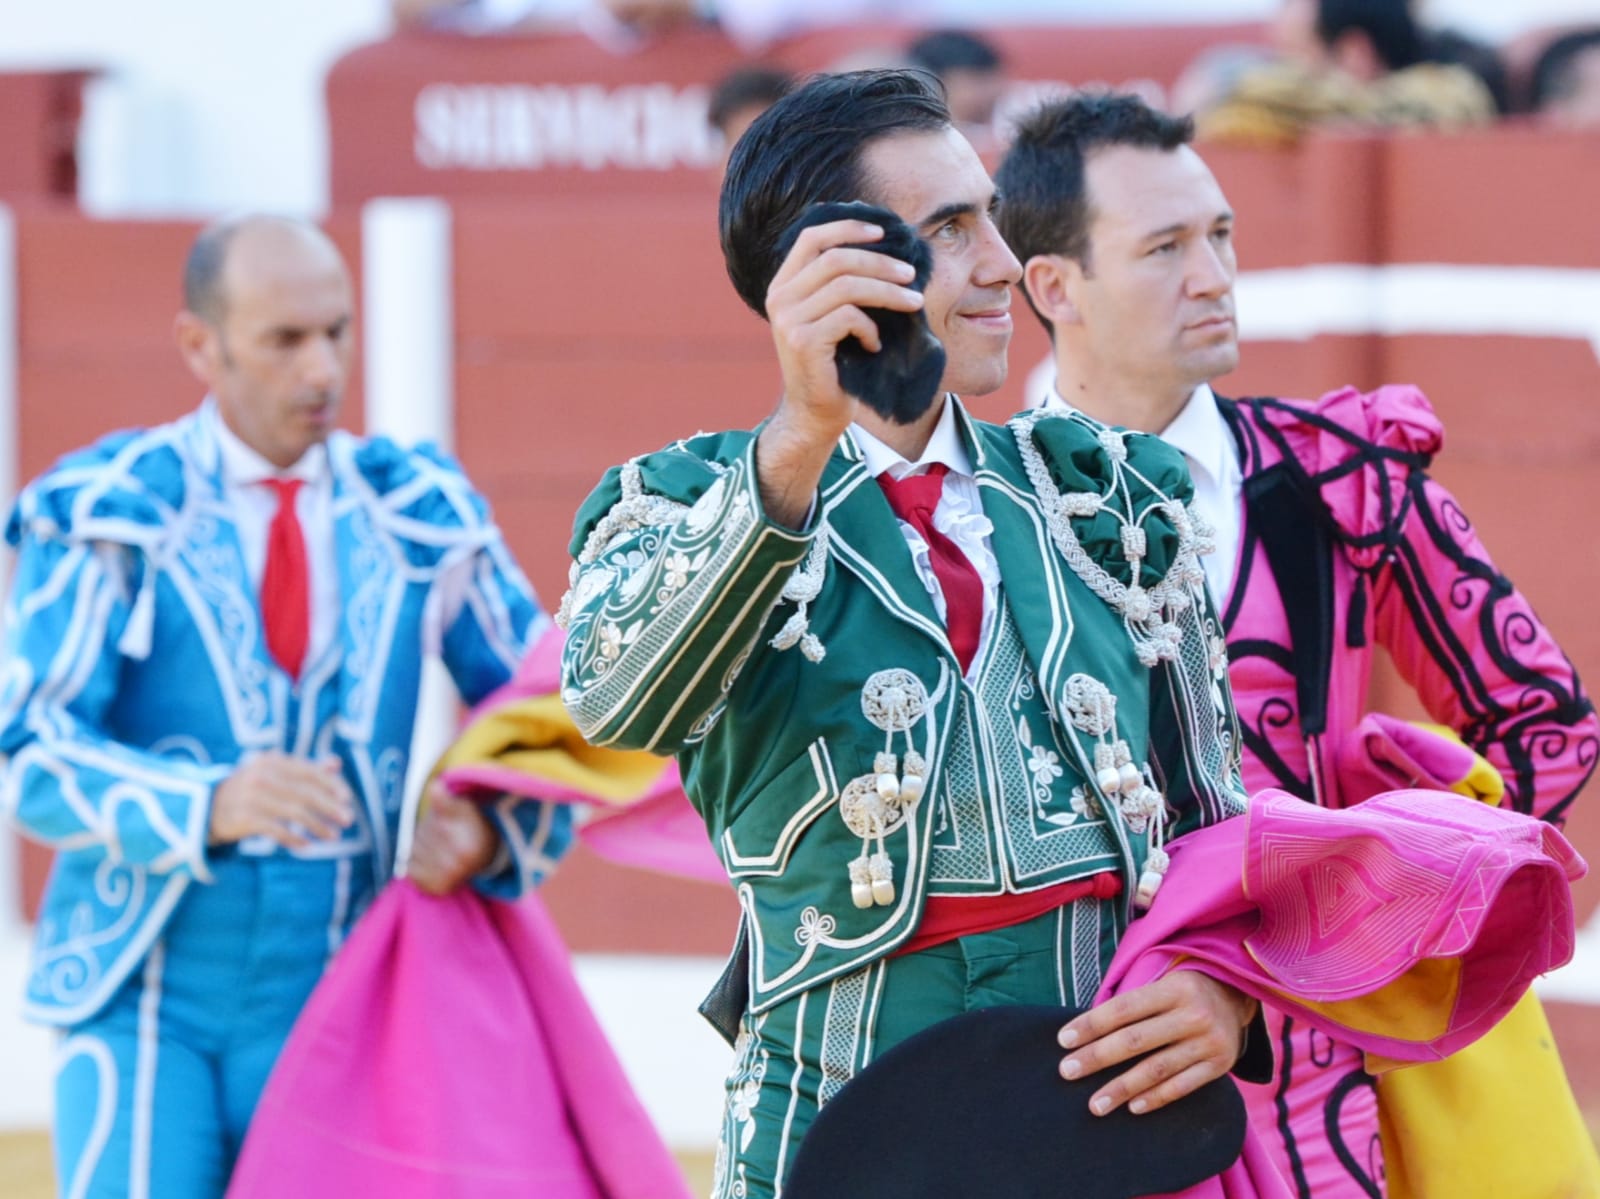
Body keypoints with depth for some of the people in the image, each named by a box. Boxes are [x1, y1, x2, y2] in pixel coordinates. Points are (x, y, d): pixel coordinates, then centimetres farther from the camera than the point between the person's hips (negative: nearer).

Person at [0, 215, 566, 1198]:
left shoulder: (416, 518, 3)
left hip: (323, 1002, 2)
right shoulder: (112, 517, -5)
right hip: (145, 997, -2)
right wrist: (209, 805, -31)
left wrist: (491, 831, -15)